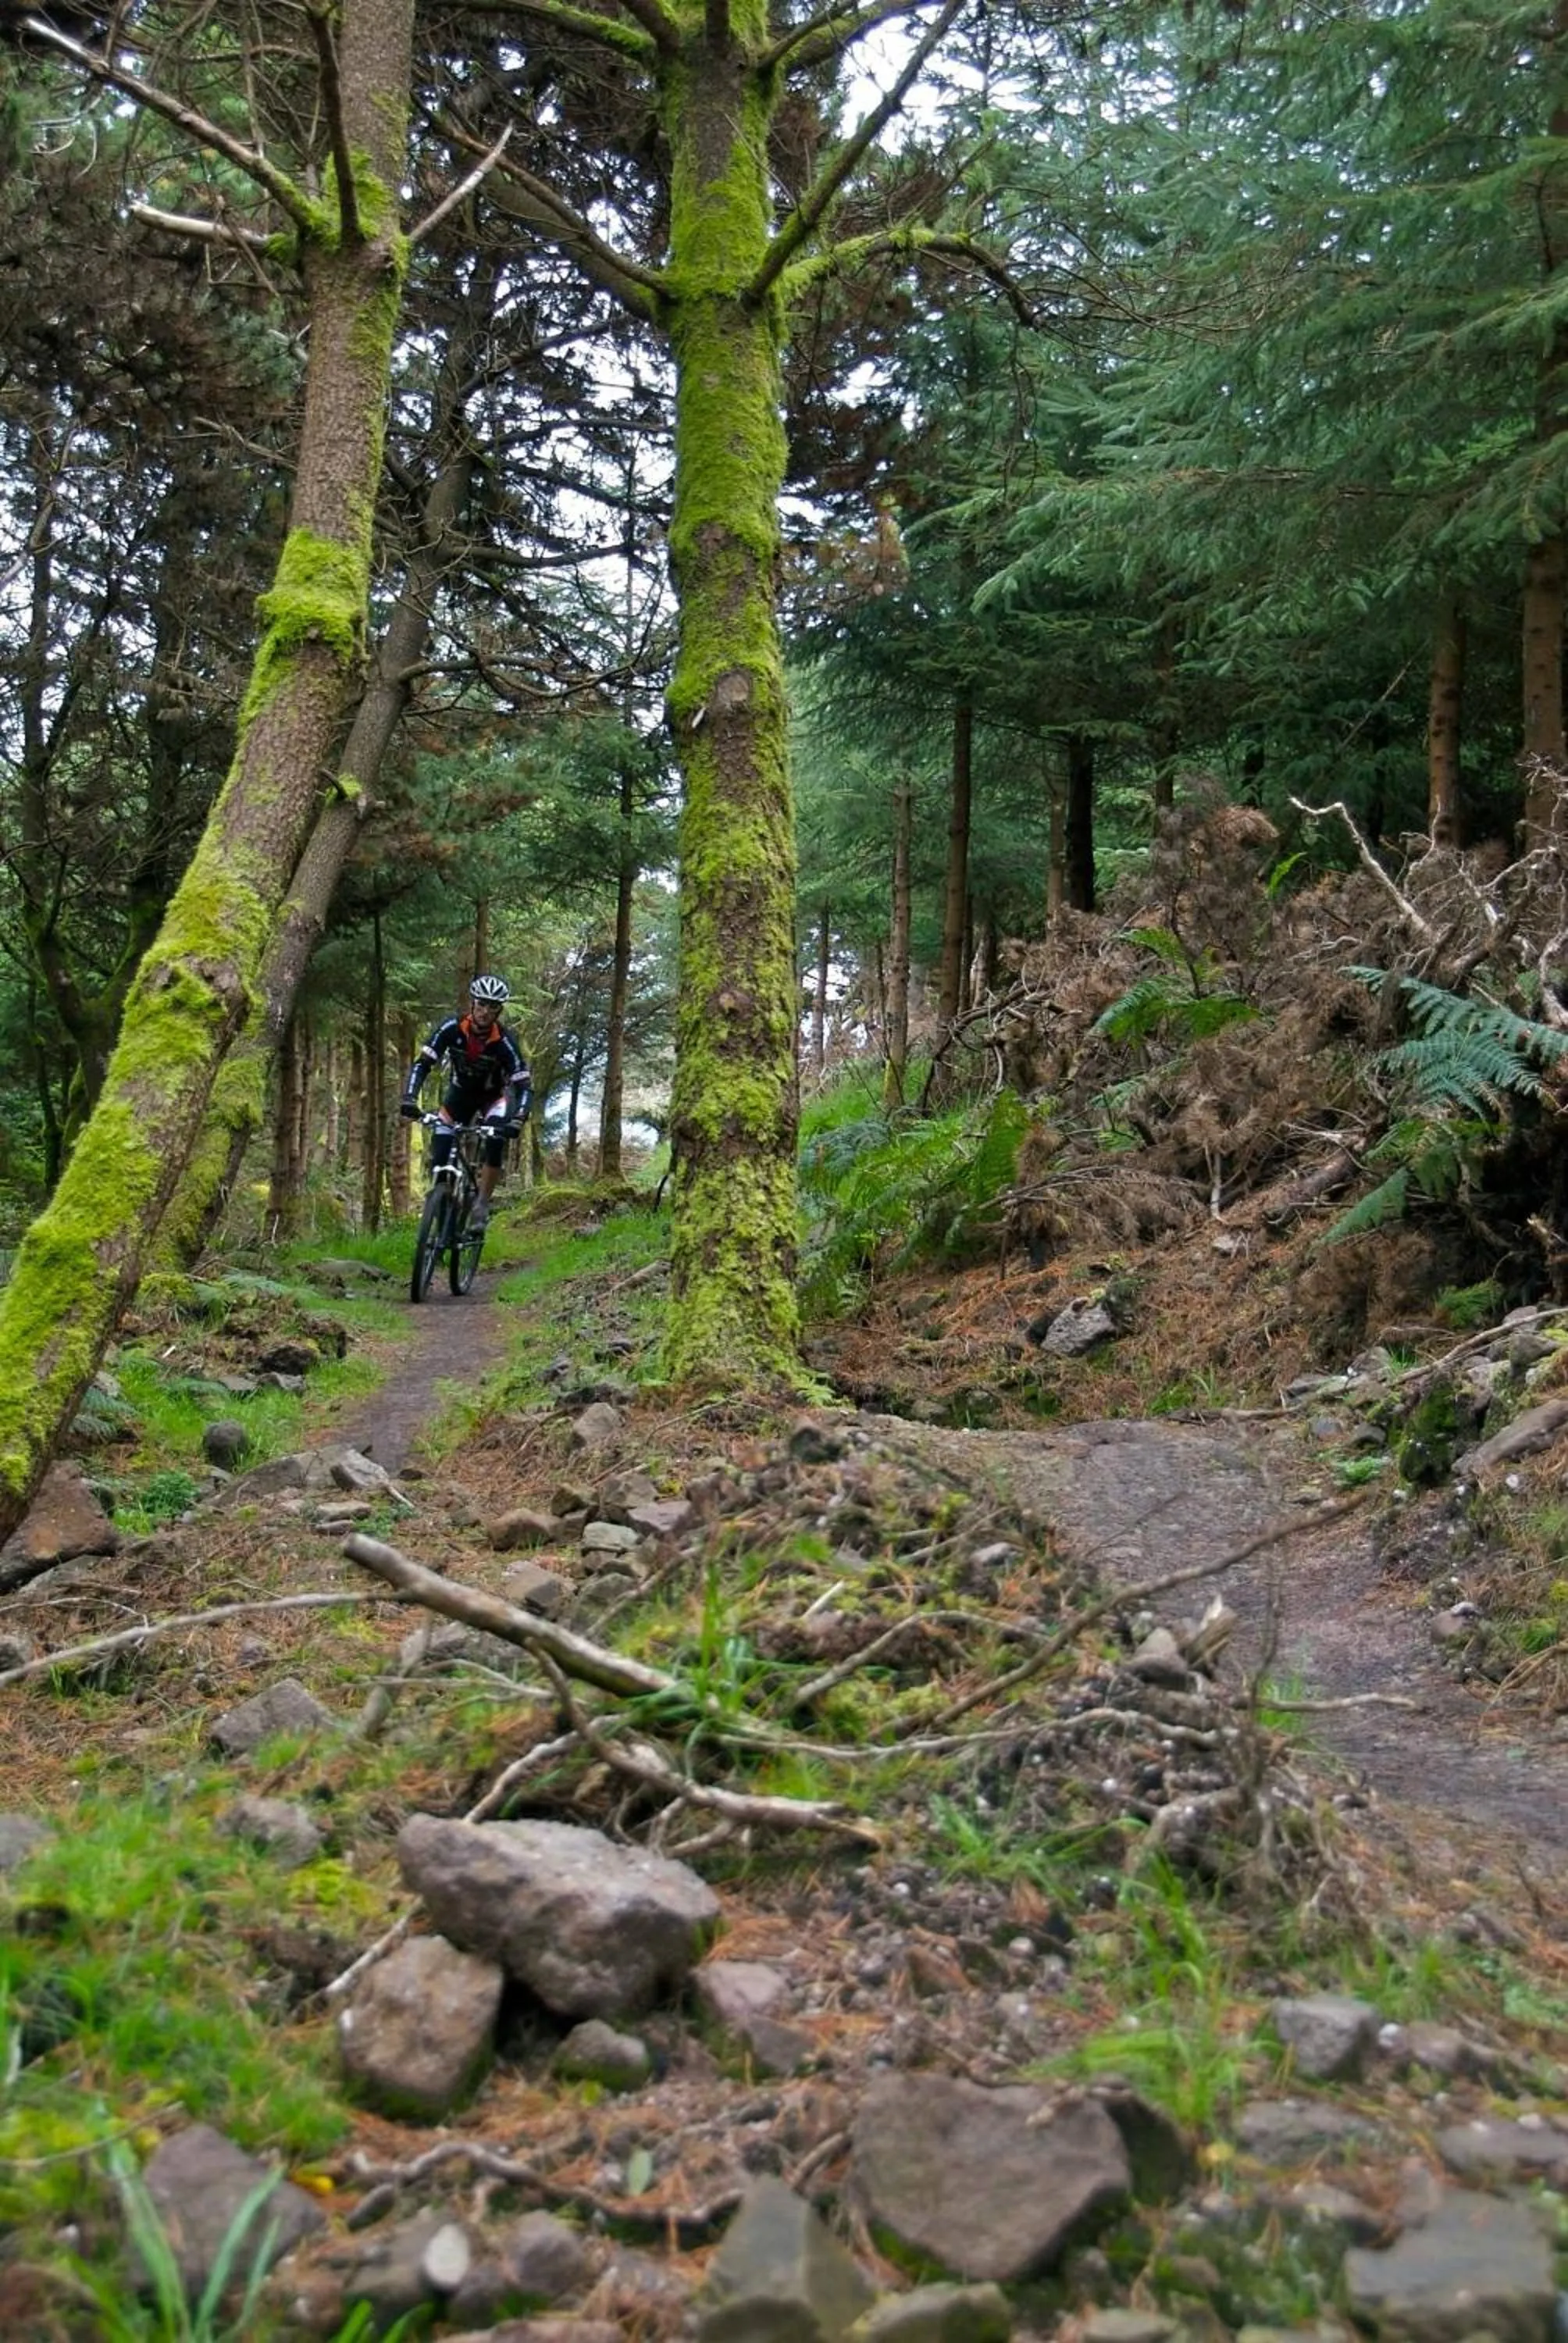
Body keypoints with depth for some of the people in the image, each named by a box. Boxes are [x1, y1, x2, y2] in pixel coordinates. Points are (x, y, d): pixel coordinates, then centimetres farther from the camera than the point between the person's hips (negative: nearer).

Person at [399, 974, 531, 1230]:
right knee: (439, 1155, -12)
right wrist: (409, 1098, -42)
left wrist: (518, 1120, -47)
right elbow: (422, 1064, -26)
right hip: (461, 1091, 2)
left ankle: (482, 1206, -17)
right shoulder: (452, 1028, -26)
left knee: (496, 1142, -29)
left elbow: (524, 1086, -30)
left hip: (493, 1094, -2)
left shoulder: (503, 1041, -30)